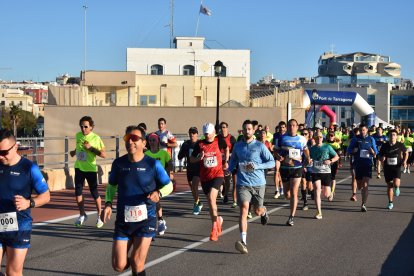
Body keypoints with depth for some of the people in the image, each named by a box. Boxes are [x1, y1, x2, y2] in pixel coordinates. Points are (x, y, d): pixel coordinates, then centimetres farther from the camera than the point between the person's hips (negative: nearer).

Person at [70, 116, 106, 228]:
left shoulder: (96, 138, -13)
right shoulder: (78, 135, 4)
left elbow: (103, 154, -16)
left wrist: (91, 148, -23)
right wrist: (74, 152, 7)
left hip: (90, 169, -5)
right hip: (79, 168, 5)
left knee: (94, 193, 2)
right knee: (78, 191, 4)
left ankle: (99, 216, 17)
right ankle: (82, 215, 20)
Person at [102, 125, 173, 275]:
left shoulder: (153, 164, -10)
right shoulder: (118, 163, -3)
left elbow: (169, 185, 0)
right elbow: (111, 185, 13)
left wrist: (159, 193, -21)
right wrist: (108, 203, -2)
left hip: (146, 219, -2)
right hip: (123, 220, 3)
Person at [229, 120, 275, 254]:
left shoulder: (260, 146, -3)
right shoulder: (237, 146, 8)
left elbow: (272, 162, -4)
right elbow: (233, 160, 25)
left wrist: (256, 166, -19)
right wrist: (228, 170, 5)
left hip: (258, 183, -1)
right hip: (243, 183, 1)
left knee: (258, 211, 12)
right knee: (244, 208, -20)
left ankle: (264, 211, 53)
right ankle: (243, 241, -26)